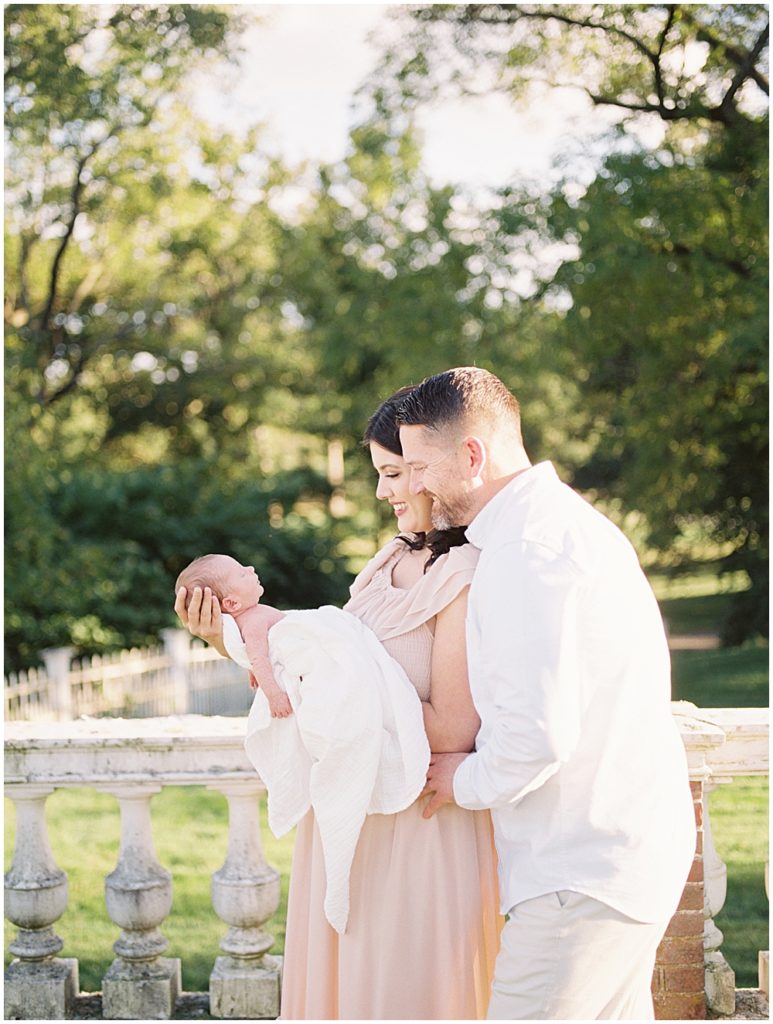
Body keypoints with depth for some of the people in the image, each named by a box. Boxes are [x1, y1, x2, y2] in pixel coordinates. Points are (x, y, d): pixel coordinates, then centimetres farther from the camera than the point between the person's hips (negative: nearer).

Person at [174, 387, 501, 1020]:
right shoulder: (392, 562, 8)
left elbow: (453, 730, -23)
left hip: (422, 832, -8)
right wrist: (235, 642, 0)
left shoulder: (468, 581, -18)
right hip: (353, 824, 8)